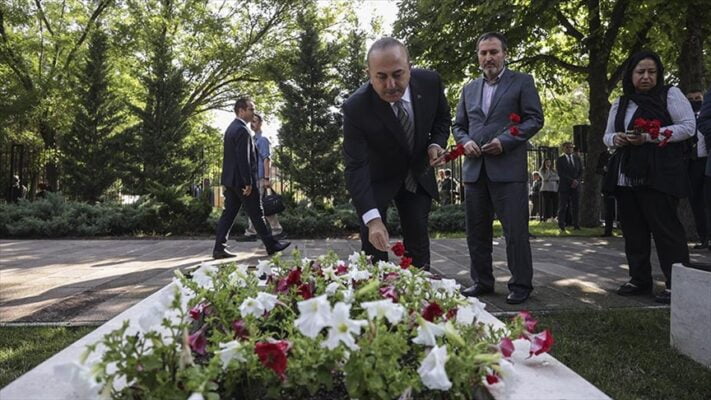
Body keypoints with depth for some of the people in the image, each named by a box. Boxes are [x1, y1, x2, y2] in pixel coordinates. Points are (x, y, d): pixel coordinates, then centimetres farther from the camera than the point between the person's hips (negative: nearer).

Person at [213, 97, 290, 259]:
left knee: (229, 213, 9)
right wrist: (248, 182, -20)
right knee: (256, 214, 1)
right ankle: (271, 245, 12)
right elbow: (243, 159, -21)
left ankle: (219, 248, 7)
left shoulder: (231, 128, 15)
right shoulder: (242, 130, -16)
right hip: (241, 180, -9)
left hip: (230, 179, 9)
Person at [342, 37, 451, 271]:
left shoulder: (430, 82, -19)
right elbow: (355, 167, -33)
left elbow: (442, 118, 3)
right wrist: (372, 219, -43)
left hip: (418, 175, 3)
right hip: (376, 181, -3)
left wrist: (436, 144, -19)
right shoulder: (356, 108, -30)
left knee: (419, 247, 6)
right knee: (374, 247, -4)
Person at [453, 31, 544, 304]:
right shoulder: (469, 88, 19)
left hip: (508, 169, -5)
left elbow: (535, 119, -1)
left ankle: (521, 285, 9)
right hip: (475, 169, 5)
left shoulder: (522, 82, 6)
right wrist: (465, 141, -2)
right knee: (477, 231, 9)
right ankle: (482, 282, 20)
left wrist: (505, 141, -13)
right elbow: (458, 125, 20)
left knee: (515, 230, -2)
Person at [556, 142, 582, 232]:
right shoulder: (560, 160, 3)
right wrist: (572, 180, -13)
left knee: (575, 206, 1)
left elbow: (581, 171, 11)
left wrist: (576, 181, -6)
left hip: (575, 186, 3)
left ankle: (575, 225, 4)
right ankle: (561, 226, 0)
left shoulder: (577, 159, 16)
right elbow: (561, 173, -7)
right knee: (562, 207, -3)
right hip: (564, 187, -3)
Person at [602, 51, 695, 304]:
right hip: (626, 177, 6)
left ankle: (676, 284, -1)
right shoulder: (620, 104, 18)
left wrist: (648, 136, -15)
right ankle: (639, 280, 17)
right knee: (633, 230, 8)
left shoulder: (670, 94, 3)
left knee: (665, 227, -8)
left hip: (658, 175, -6)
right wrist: (614, 139, -2)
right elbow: (607, 135, 23)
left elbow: (688, 126, -5)